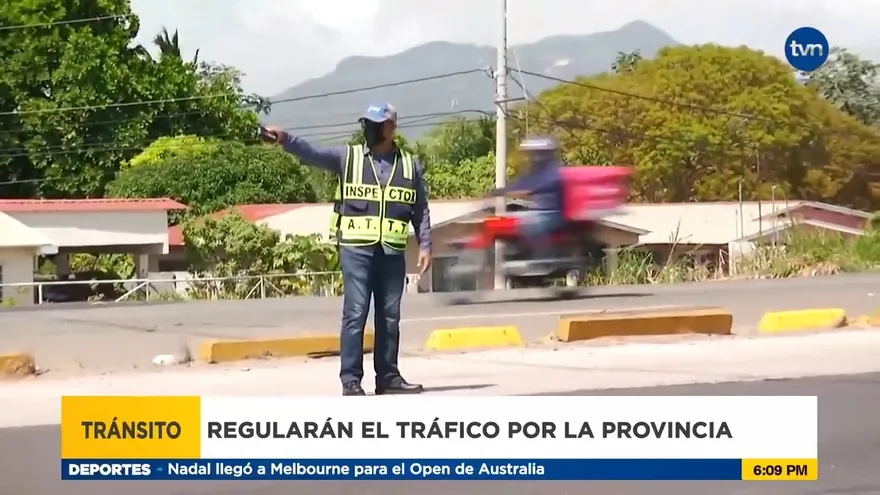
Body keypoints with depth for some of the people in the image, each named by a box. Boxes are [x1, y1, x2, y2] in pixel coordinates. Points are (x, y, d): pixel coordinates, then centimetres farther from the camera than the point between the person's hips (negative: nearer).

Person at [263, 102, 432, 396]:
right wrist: (285, 139, -25)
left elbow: (421, 211, 14)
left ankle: (388, 376, 15)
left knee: (389, 316, 8)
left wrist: (425, 245, 5)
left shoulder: (410, 166, 11)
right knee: (355, 313, -6)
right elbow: (312, 154, -9)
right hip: (356, 249, -2)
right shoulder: (347, 157, 5)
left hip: (393, 253, 2)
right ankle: (350, 379, -4)